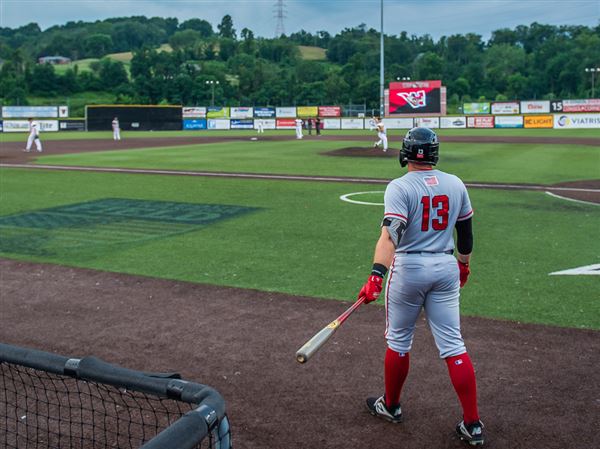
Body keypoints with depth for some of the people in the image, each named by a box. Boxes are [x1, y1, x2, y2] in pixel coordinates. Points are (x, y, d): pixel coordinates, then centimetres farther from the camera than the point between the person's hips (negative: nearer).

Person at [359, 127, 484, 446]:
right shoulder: (456, 184, 3)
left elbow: (391, 234, -26)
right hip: (446, 268, 4)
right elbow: (465, 231, 12)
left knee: (399, 341, 14)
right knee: (453, 345, 5)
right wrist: (464, 264, 27)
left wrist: (376, 275, -34)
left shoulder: (399, 187, -12)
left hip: (408, 268, -4)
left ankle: (391, 406, 31)